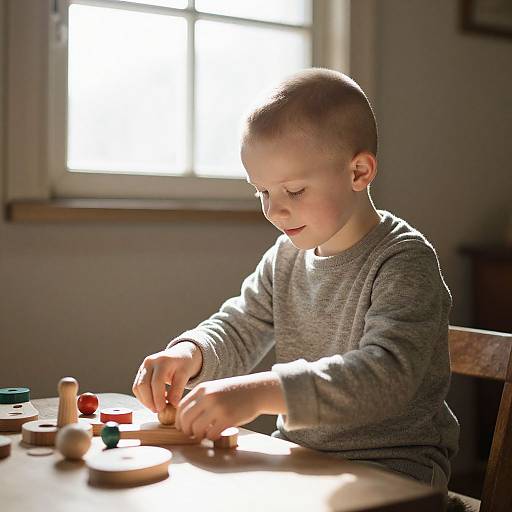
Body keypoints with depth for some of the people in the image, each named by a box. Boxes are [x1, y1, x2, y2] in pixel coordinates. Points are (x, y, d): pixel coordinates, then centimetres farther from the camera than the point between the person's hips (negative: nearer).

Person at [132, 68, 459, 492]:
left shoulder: (405, 263, -17)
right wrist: (190, 353, -12)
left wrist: (260, 392, -39)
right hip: (299, 453, 6)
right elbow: (238, 330, 12)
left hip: (393, 462, -5)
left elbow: (386, 374, -29)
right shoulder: (286, 257, 6)